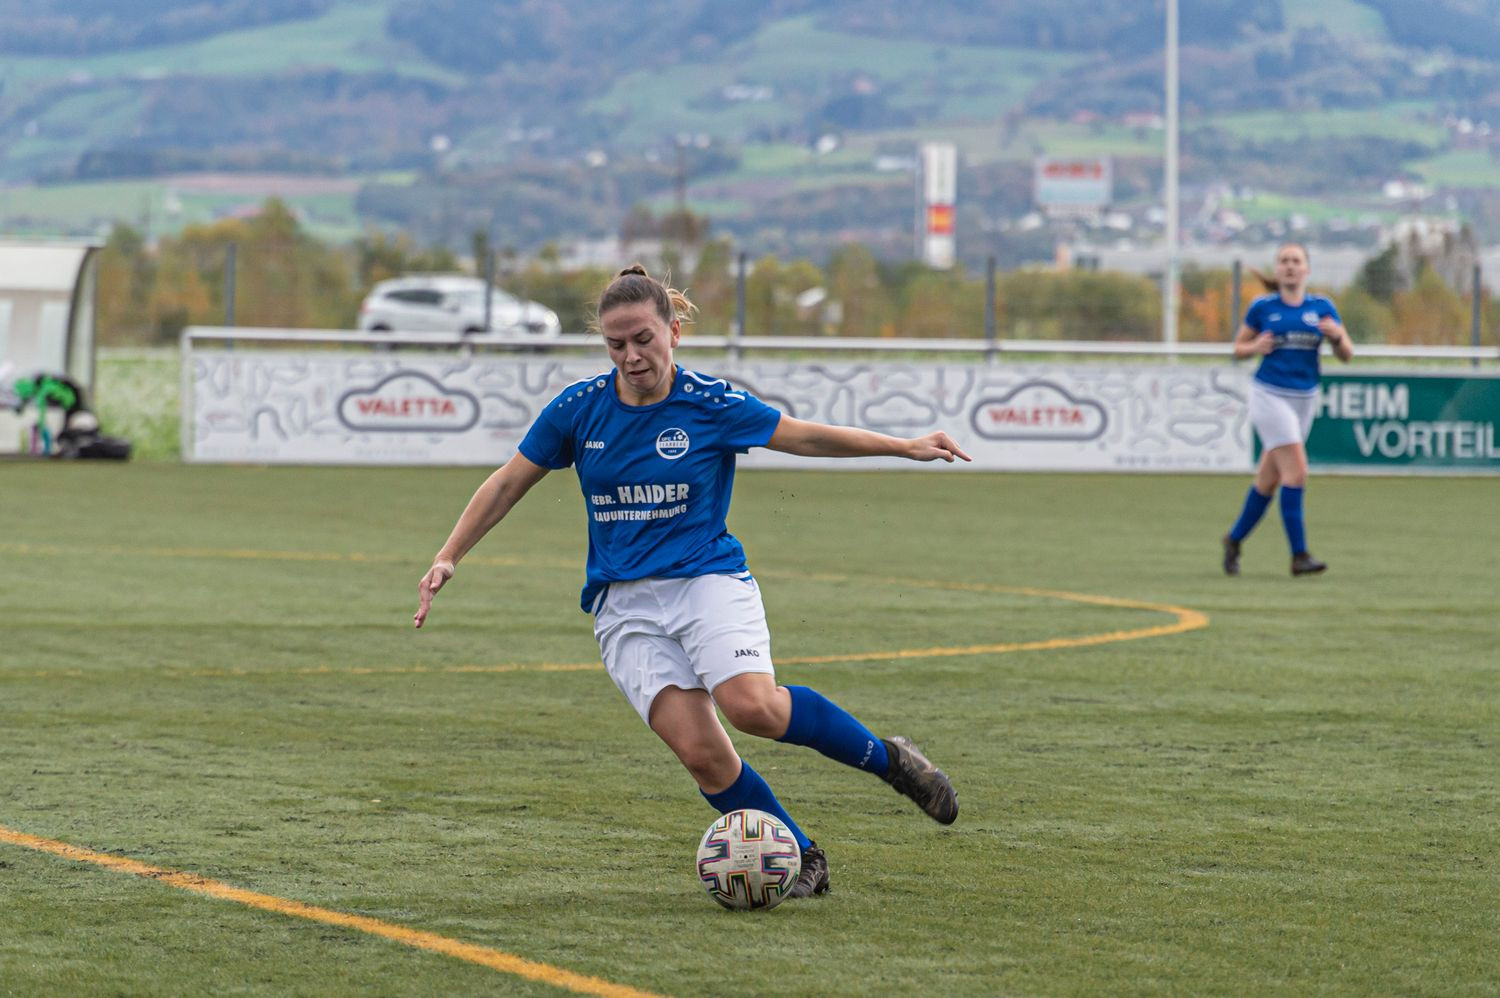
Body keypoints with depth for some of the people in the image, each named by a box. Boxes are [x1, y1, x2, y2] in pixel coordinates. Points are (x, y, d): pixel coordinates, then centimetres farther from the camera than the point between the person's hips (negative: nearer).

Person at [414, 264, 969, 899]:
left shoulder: (712, 405, -4)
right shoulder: (579, 408, 2)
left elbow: (808, 437, 5)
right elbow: (508, 484, 11)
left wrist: (905, 447, 0)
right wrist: (447, 559, 6)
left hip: (708, 579, -2)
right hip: (624, 604, 2)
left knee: (753, 706, -30)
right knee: (699, 750, -18)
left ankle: (889, 759, -9)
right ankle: (801, 859, -2)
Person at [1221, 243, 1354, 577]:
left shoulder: (1322, 308, 5)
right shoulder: (1262, 308, 0)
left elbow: (1346, 354, 4)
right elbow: (1238, 349, 8)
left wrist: (1337, 336, -18)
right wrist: (1256, 347, -14)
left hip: (1304, 399, 4)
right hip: (1270, 395, -4)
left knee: (1268, 479, 10)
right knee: (1296, 471, -16)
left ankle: (1234, 539, 29)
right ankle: (1299, 555, -15)